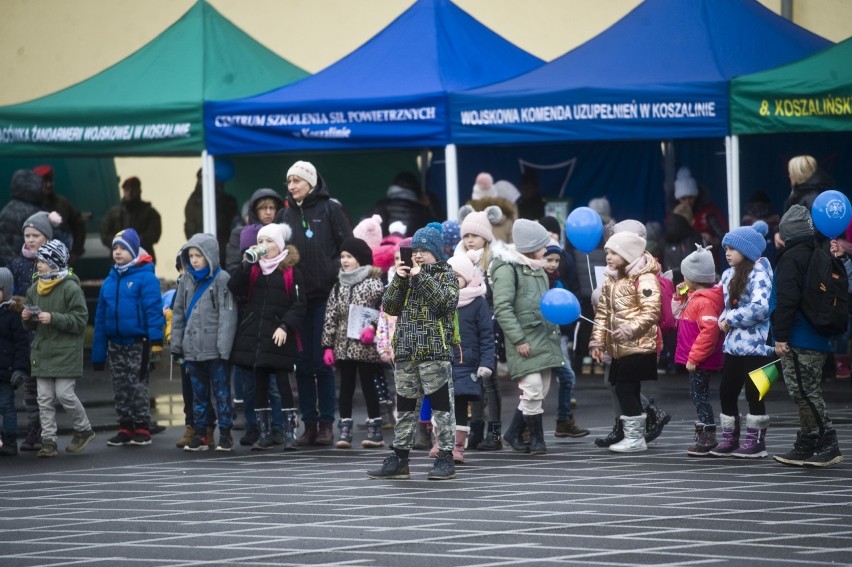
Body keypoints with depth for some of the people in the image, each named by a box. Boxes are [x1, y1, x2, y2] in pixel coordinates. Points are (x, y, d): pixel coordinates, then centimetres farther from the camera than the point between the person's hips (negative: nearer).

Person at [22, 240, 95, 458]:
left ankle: (84, 430, 15)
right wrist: (27, 318, -4)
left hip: (66, 353, -6)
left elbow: (80, 320, -13)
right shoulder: (35, 289, 10)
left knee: (64, 394, -7)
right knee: (45, 399, 4)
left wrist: (53, 318, -21)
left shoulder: (70, 288, -11)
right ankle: (48, 441, 7)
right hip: (42, 350, 6)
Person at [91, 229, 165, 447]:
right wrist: (98, 351, 11)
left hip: (137, 342, -6)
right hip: (115, 343, 6)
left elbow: (154, 309, -16)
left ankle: (142, 429, 4)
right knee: (120, 388, 10)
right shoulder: (110, 280, 10)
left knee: (138, 385, -2)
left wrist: (156, 339, -24)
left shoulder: (145, 277, -9)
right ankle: (125, 428, 17)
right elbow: (101, 316, 12)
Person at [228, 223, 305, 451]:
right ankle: (264, 434, 11)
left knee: (283, 384, -5)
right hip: (254, 335, 4)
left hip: (279, 337, -4)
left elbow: (299, 304, -5)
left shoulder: (290, 270, 0)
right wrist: (246, 263, -9)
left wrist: (285, 326, -16)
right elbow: (234, 290, -1)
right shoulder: (252, 269, 13)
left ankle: (289, 433, -2)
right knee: (259, 385, 6)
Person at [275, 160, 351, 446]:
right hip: (297, 297, 4)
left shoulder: (330, 209, 1)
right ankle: (309, 423, 9)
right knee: (303, 362, 4)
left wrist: (341, 280, -10)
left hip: (325, 295, -4)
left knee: (323, 361, -3)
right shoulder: (285, 214, 13)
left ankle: (326, 423, 3)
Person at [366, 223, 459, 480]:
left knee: (441, 405, -5)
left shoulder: (446, 275, 2)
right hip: (406, 353, 6)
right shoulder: (407, 276, 16)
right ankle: (399, 459, 15)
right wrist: (399, 280, -3)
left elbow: (447, 301, -17)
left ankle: (446, 458, -1)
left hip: (435, 352, -6)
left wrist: (422, 278, -14)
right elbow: (389, 307, 9)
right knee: (404, 406, 9)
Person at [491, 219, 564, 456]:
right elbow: (502, 307, -17)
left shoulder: (537, 269, 17)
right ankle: (537, 439, 0)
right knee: (533, 390, -12)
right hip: (525, 342, -9)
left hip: (544, 337, 9)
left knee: (540, 391, 8)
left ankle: (514, 433, 20)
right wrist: (518, 340, -19)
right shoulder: (507, 269, -11)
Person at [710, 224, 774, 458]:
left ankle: (756, 442, 9)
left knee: (754, 394, 0)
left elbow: (760, 307, -24)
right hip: (733, 344, 8)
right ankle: (730, 439, 20)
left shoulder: (758, 274, -12)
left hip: (755, 344, -8)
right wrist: (723, 320, -2)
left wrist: (731, 319, -15)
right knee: (726, 392, 10)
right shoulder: (729, 274, 13)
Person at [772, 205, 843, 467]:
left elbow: (787, 300, -20)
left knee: (803, 393, -7)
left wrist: (781, 336, -18)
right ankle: (805, 448, 18)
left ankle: (828, 445, -9)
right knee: (808, 393, 13)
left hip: (798, 338, -9)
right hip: (819, 338, 9)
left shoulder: (791, 257, -13)